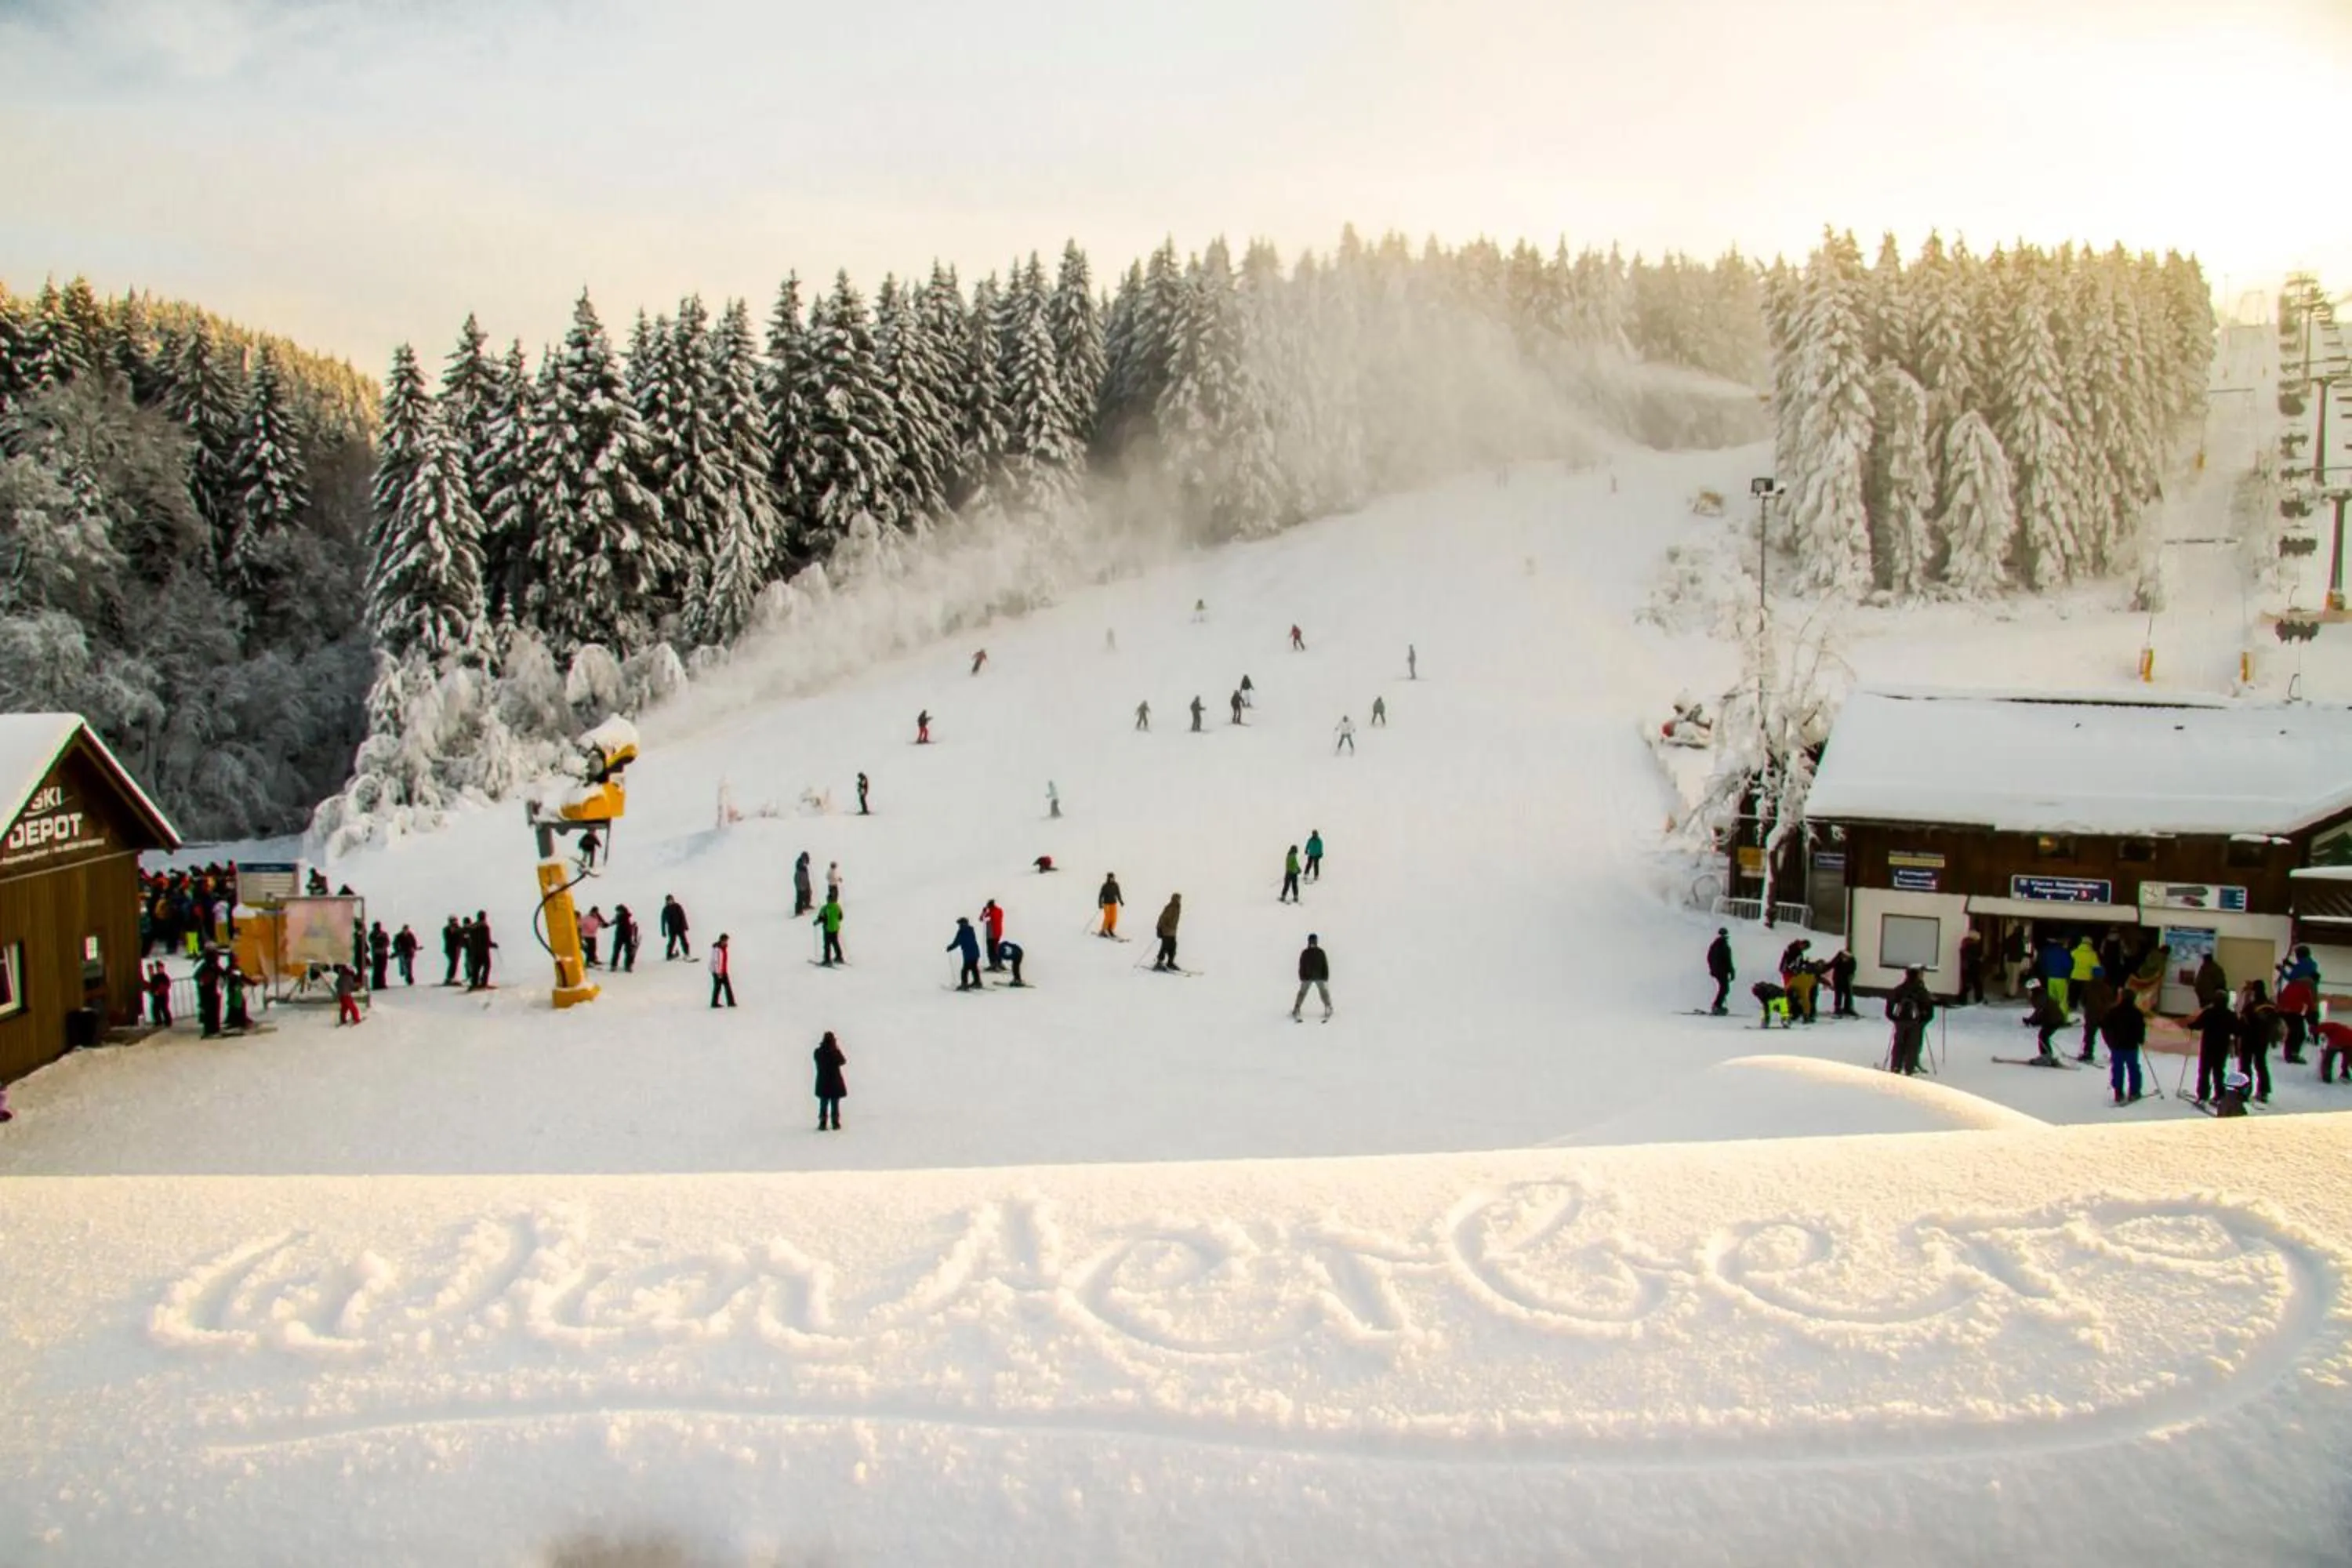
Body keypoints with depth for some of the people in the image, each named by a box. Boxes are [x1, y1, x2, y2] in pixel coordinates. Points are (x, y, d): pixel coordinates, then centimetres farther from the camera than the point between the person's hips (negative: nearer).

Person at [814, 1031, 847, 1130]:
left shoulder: (818, 1052, -9)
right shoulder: (835, 1052, -17)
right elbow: (843, 1061, 0)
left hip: (822, 1082, 2)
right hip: (835, 1082, -2)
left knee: (823, 1104, 10)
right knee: (835, 1104, 7)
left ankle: (823, 1124, 8)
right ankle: (835, 1124, 10)